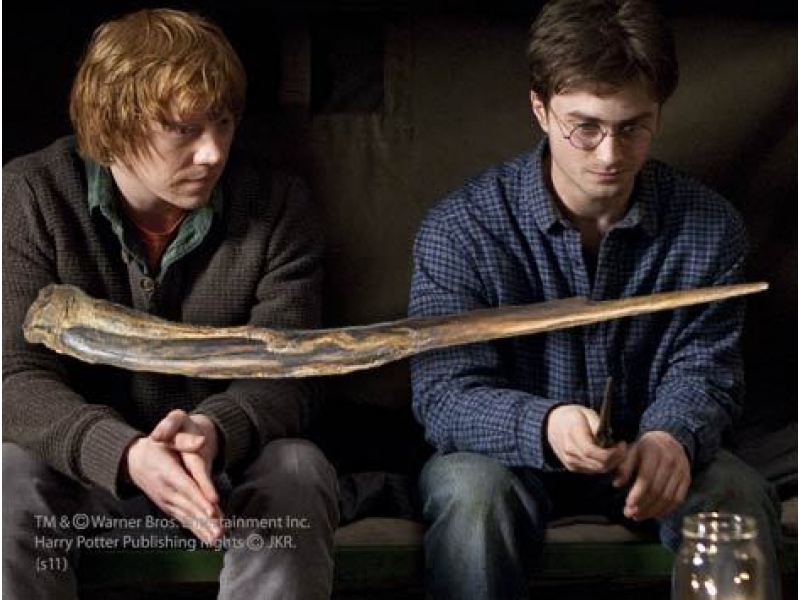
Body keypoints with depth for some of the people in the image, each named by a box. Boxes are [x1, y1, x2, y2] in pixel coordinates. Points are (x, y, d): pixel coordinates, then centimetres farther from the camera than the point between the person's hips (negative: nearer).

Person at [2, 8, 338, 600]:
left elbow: (288, 374, -11)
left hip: (227, 471, 1)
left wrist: (212, 431, -36)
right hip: (87, 473, -1)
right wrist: (126, 454, -39)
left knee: (296, 470, -31)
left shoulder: (277, 205, -7)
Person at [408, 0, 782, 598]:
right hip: (513, 453, -2)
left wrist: (673, 435, -32)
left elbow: (703, 368, -6)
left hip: (645, 454, 2)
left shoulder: (708, 227, -7)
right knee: (470, 491, -35)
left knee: (735, 493, -28)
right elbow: (444, 393, -20)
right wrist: (544, 426, -43)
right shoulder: (459, 228, -15)